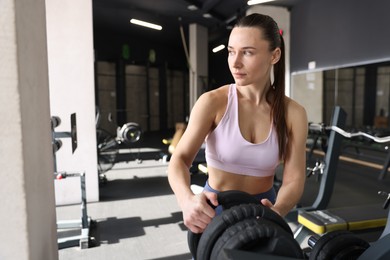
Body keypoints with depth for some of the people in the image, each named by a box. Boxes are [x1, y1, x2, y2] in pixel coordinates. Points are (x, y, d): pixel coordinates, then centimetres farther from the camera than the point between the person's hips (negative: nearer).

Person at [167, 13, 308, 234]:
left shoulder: (293, 113, -11)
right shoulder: (212, 102, -17)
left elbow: (294, 179, -15)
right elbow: (180, 159, -23)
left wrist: (276, 212, -36)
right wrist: (187, 199, -43)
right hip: (215, 209, -1)